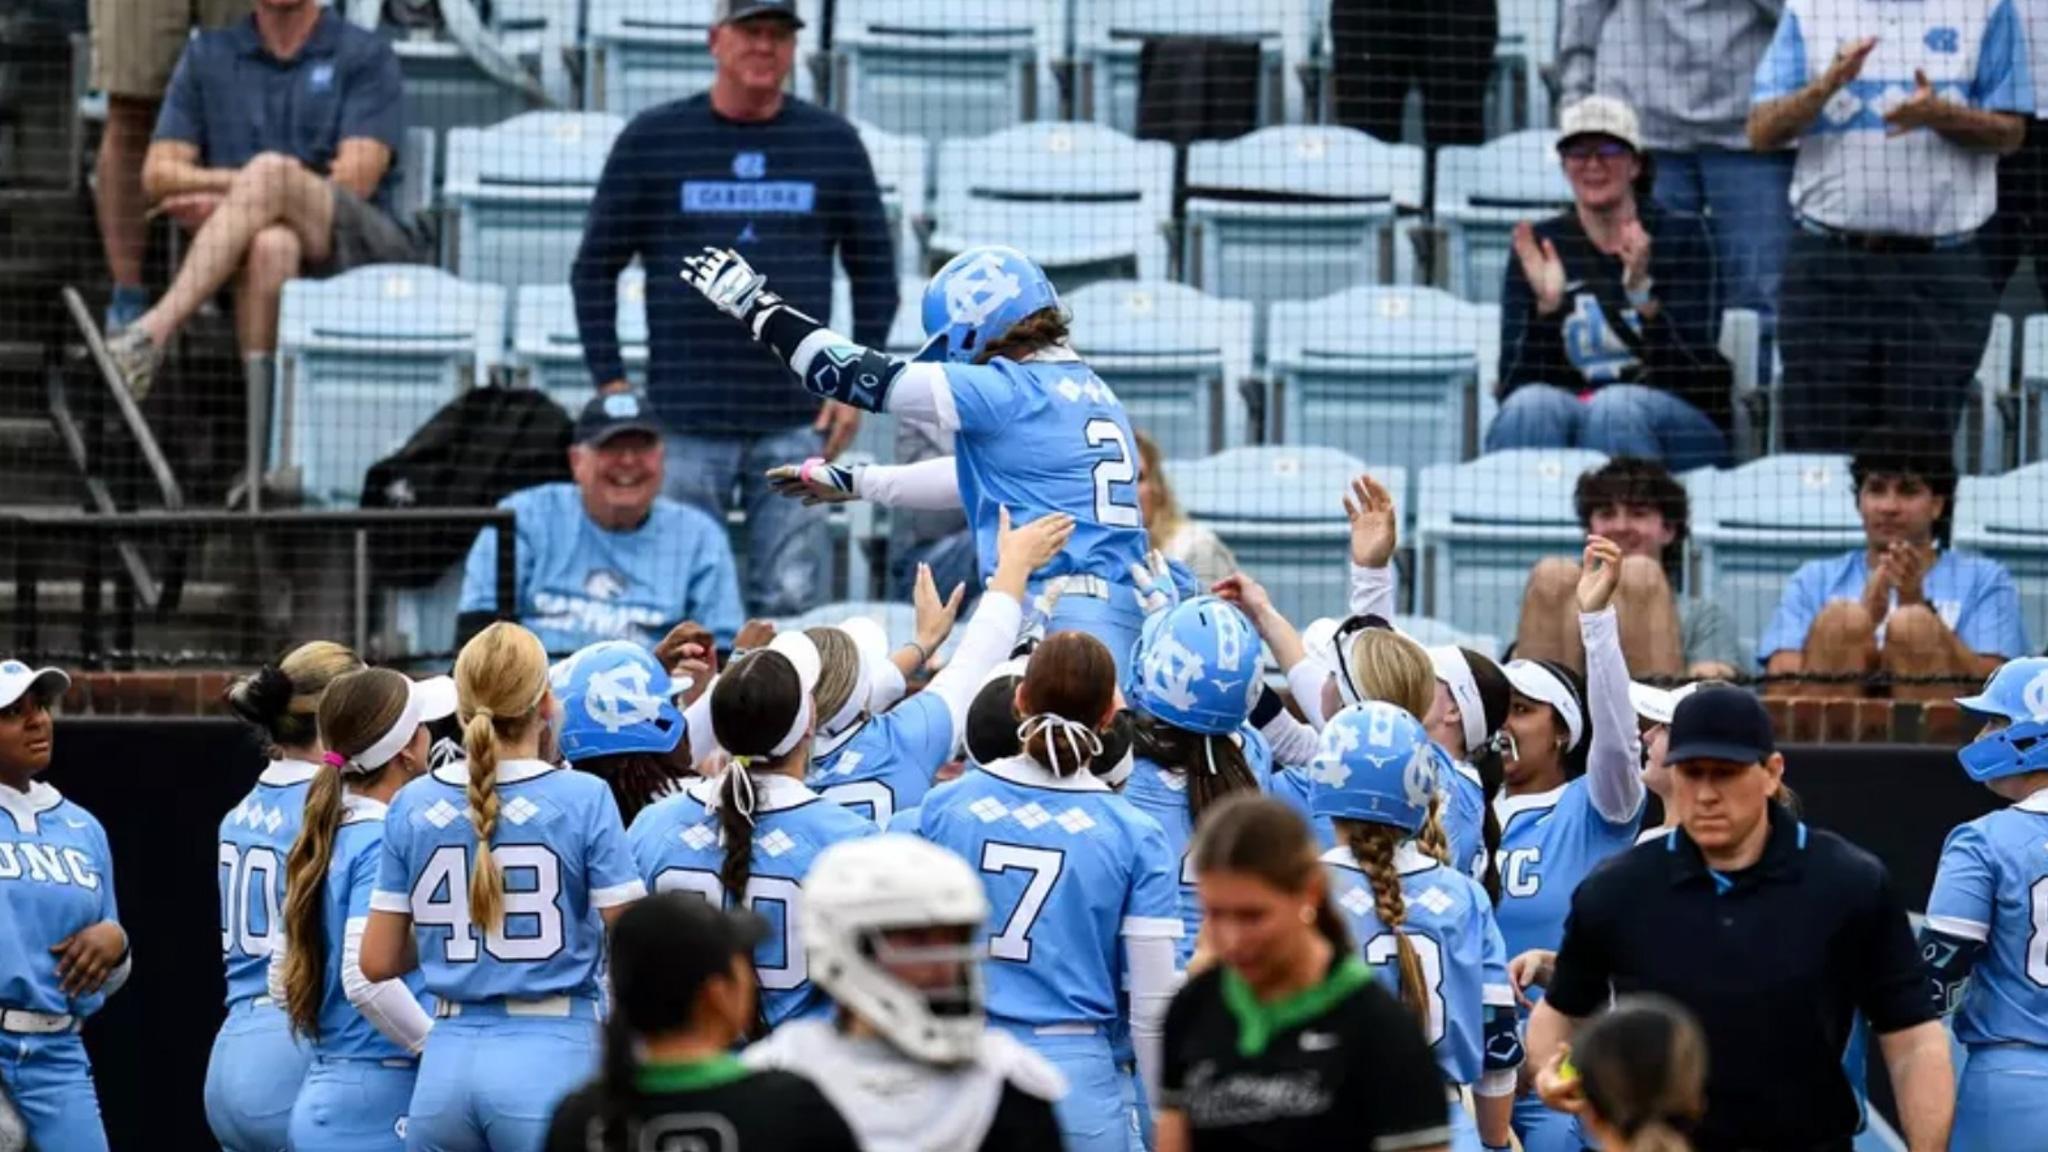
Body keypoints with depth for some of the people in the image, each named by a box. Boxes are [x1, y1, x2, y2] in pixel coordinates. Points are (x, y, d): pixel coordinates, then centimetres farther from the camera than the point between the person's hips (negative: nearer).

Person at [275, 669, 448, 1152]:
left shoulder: (323, 839, 14)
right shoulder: (383, 842, -12)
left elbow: (284, 982, 19)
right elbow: (365, 977, -23)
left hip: (322, 1090, 9)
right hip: (381, 1099, -9)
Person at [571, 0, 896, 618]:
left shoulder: (833, 143, 9)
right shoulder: (654, 140, 5)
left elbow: (875, 272, 14)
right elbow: (596, 269, 8)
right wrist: (611, 384, 0)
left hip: (797, 421, 1)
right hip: (684, 421, -1)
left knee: (790, 601, -1)